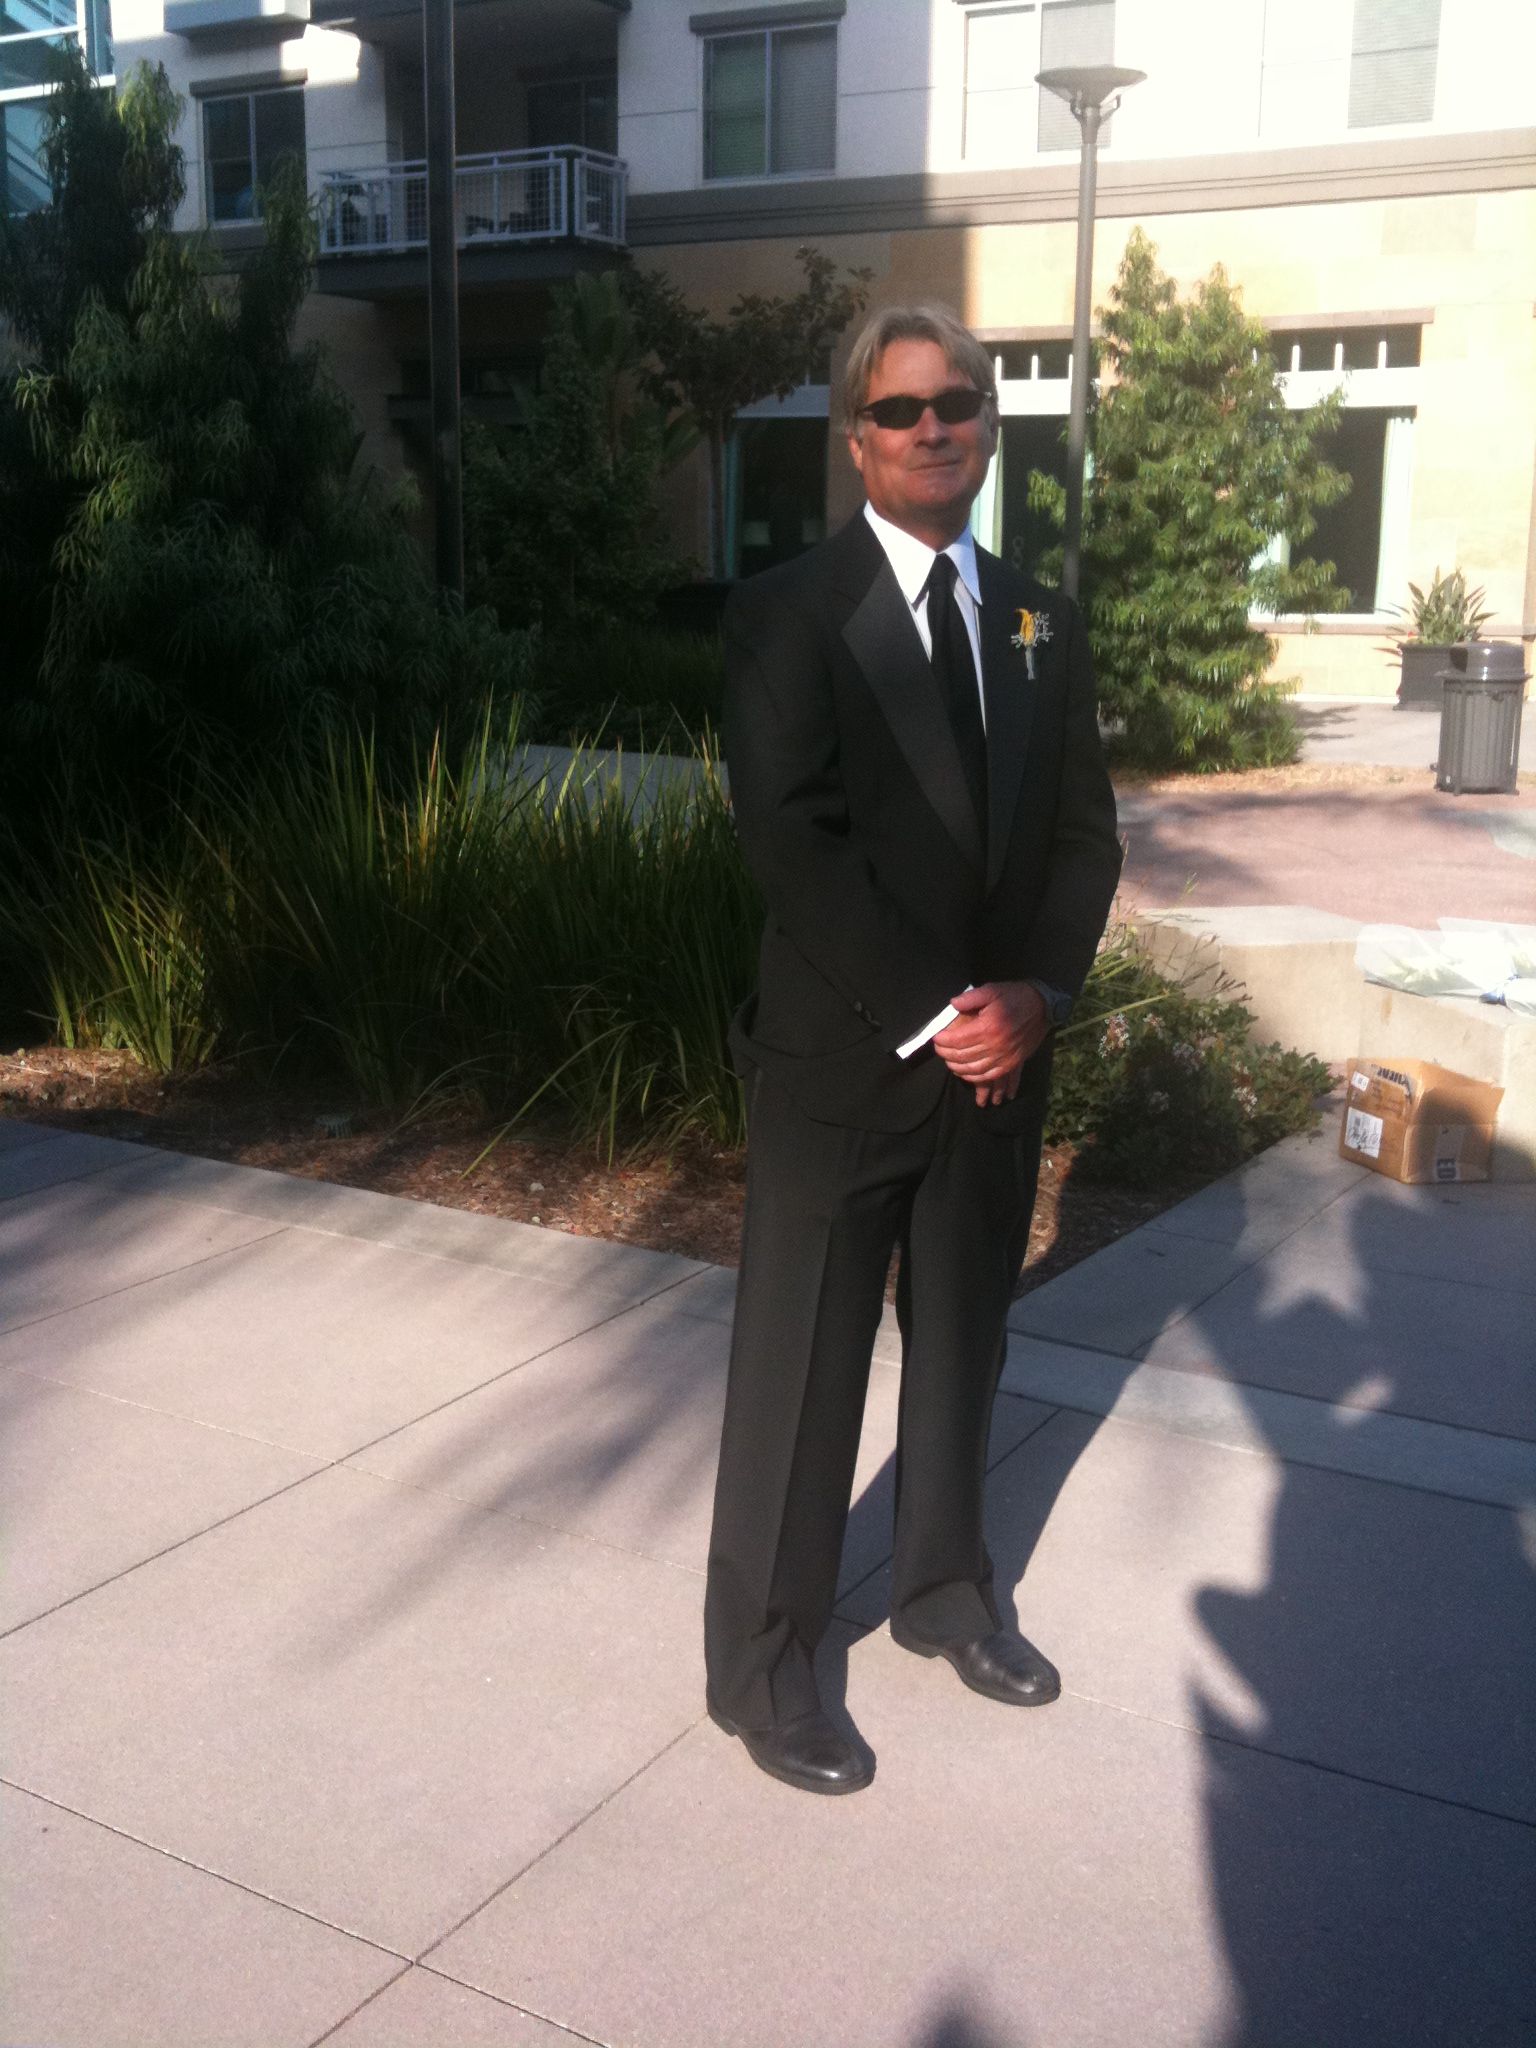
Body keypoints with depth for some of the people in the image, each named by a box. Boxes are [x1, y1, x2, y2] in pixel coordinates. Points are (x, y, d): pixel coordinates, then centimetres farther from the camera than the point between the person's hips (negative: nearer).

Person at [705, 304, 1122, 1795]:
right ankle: (760, 1664, 20)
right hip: (840, 1060, -5)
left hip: (1002, 1057, 5)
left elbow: (1084, 834, 8)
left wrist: (1034, 994, -9)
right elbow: (792, 839, -16)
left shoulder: (1038, 624, 10)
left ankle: (944, 1592, 39)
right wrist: (932, 1013, -19)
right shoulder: (788, 611, -7)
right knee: (797, 1376, 4)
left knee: (962, 1349, 19)